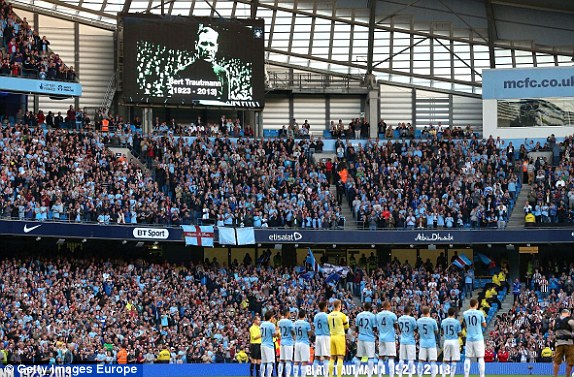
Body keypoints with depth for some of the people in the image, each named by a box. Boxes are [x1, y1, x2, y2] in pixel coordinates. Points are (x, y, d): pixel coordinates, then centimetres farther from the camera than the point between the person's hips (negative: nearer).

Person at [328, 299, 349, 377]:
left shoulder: (329, 316, 4)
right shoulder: (342, 315, -8)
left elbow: (328, 327, 11)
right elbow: (346, 327, 3)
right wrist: (347, 321, 21)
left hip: (331, 336, 5)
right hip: (340, 336, -5)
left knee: (332, 358, 12)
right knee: (340, 358, -5)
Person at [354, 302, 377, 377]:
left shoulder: (359, 315, 4)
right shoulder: (372, 316, -8)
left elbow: (356, 327, 10)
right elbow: (375, 328, -7)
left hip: (361, 338, 4)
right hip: (370, 338, -4)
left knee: (358, 356, 13)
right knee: (371, 357, 0)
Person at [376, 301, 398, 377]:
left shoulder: (378, 315, 6)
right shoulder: (392, 315, -8)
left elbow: (377, 328, 13)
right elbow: (396, 327, 1)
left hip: (381, 338, 5)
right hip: (390, 338, -5)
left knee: (381, 357, 9)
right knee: (391, 357, -4)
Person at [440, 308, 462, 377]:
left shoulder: (443, 321, 3)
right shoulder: (456, 322, -6)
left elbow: (442, 333, 11)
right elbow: (459, 333, -3)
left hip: (446, 341, 3)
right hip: (454, 341, -3)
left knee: (445, 360, 10)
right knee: (454, 360, 2)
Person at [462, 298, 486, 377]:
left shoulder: (465, 313, 1)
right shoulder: (480, 313, -6)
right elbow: (484, 325, 3)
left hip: (469, 338, 2)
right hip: (478, 338, -2)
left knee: (468, 358, 7)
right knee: (481, 357, 0)